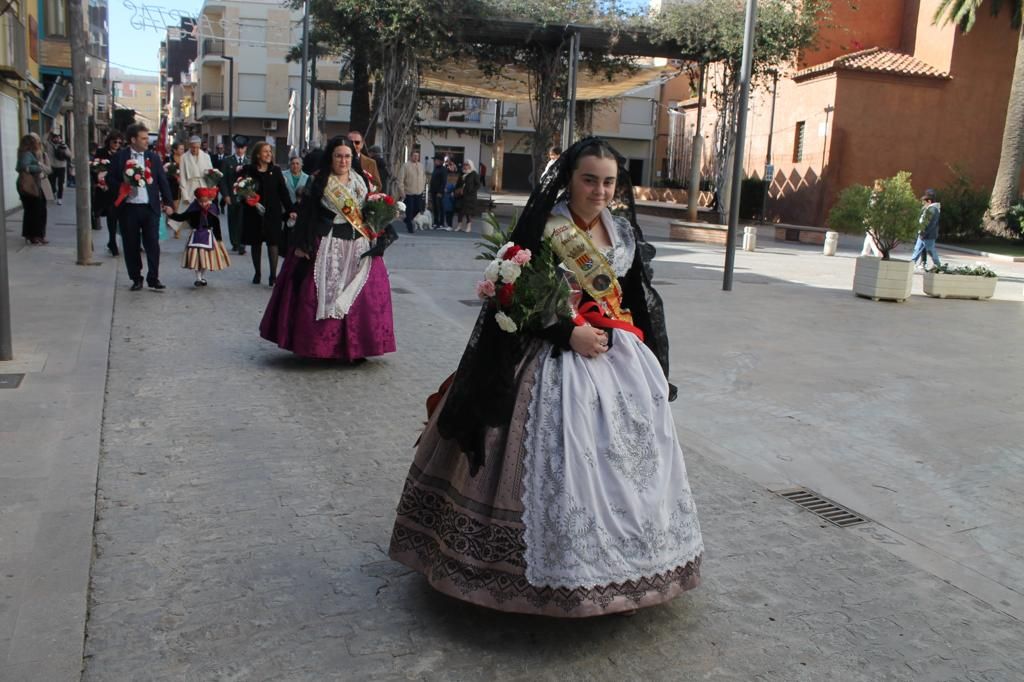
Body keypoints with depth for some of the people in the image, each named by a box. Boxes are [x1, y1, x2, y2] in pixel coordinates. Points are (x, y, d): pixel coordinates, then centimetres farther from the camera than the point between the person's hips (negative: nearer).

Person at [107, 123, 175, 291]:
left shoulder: (153, 157, 7)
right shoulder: (120, 157, 3)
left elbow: (162, 181, 8)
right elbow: (110, 179, 5)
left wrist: (168, 202, 4)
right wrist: (120, 188, -13)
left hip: (150, 207, 1)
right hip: (128, 208, 0)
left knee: (153, 244, -2)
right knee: (131, 245, 6)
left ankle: (153, 279, 5)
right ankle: (136, 279, 17)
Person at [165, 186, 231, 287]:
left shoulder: (212, 209, -6)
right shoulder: (194, 209, -8)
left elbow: (216, 226, 0)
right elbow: (182, 217, -4)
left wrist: (218, 239, 2)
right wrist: (172, 214, -20)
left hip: (208, 236, 0)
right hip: (196, 235, 0)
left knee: (206, 257, 7)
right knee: (196, 256, 0)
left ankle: (203, 277, 23)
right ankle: (198, 278, 10)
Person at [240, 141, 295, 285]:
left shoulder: (275, 170, 2)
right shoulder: (248, 170, -3)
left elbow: (283, 191, 1)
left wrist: (290, 210, -6)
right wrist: (253, 203, -18)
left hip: (272, 213, 0)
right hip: (253, 213, 0)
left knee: (272, 243, -3)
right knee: (255, 243, 10)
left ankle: (273, 275, 0)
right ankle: (257, 273, 23)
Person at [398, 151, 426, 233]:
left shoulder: (421, 166, 10)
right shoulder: (405, 165, -7)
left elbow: (424, 177, 19)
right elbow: (400, 179, -9)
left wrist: (422, 187, 10)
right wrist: (402, 191, -13)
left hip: (419, 193, 5)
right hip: (409, 193, -5)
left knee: (418, 210, 5)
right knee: (409, 211, -1)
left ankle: (407, 221, 30)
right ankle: (410, 228, 9)